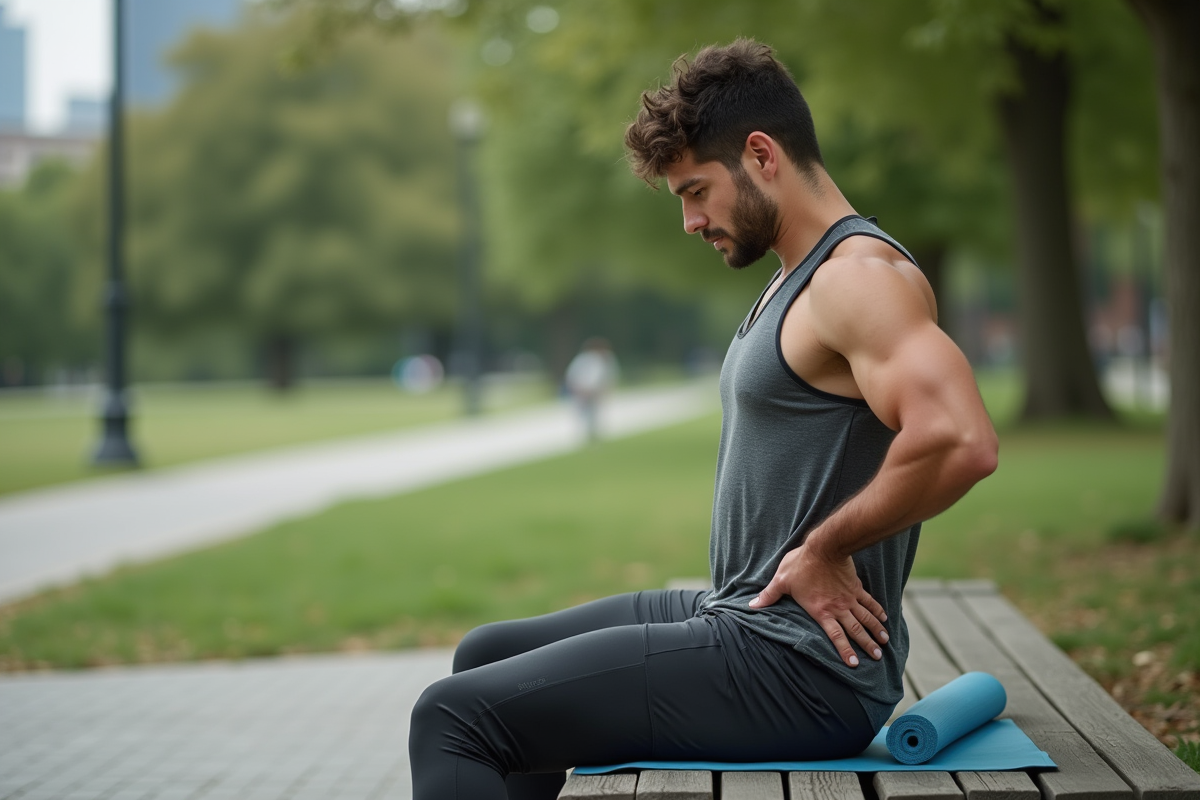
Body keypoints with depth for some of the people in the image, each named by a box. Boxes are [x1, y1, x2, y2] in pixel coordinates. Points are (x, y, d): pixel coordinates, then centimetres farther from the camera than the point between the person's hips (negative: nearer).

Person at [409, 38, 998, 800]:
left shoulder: (858, 277, -17)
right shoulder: (797, 280, 16)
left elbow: (960, 441, -33)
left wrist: (824, 552, -20)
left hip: (801, 671, -11)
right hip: (745, 619, 11)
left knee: (455, 719, -14)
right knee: (486, 657, 22)